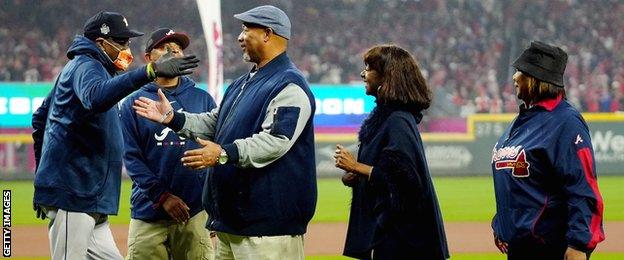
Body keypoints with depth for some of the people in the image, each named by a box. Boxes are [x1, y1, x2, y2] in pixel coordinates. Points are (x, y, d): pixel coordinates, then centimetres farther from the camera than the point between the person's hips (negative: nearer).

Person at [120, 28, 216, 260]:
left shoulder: (202, 99, 11)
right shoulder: (133, 103, 7)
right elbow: (131, 157, 0)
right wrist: (162, 196, -12)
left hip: (196, 212, 1)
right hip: (149, 212, -1)